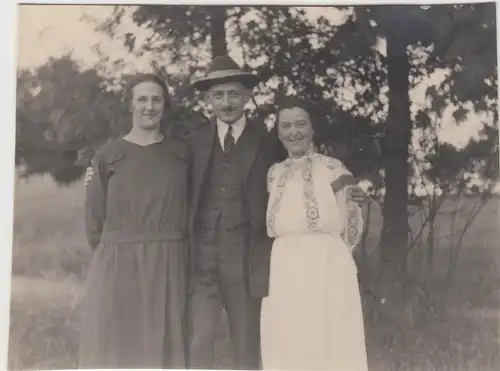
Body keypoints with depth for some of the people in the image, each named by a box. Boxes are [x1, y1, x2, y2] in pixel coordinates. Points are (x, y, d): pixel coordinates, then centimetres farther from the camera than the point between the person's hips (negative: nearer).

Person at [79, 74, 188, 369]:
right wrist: (114, 255, 6)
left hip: (168, 268, 1)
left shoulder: (182, 154, 6)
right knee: (115, 346, 3)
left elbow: (190, 213, 10)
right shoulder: (109, 155, 2)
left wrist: (164, 254, 7)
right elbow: (94, 218, 5)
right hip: (117, 266, -1)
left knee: (163, 347, 5)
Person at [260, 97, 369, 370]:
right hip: (284, 273, 4)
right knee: (287, 346, 6)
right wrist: (291, 253, 8)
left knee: (330, 343, -1)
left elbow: (352, 225, 1)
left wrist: (324, 254, 5)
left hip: (327, 270, -4)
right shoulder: (274, 173, 13)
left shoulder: (332, 169, 0)